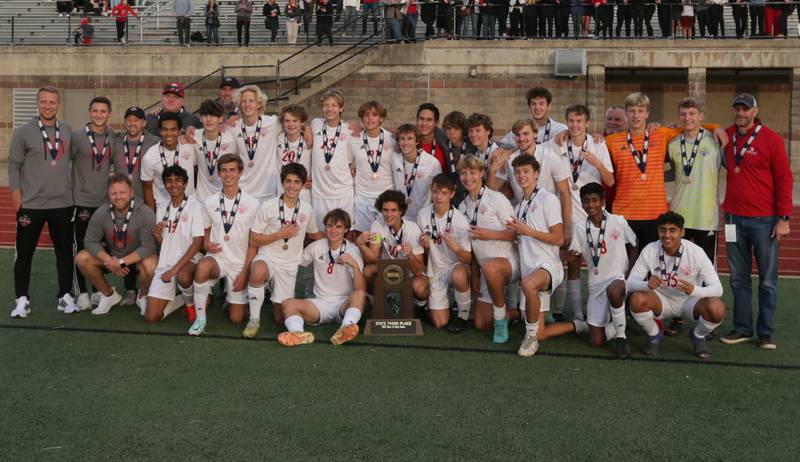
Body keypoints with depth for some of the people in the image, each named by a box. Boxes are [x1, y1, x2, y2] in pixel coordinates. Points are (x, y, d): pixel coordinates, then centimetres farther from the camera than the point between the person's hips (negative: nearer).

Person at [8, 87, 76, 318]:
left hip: (63, 203, 3)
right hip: (31, 204, -3)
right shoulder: (23, 132, -3)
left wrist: (73, 188, 12)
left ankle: (65, 296, 20)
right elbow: (14, 164, -1)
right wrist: (16, 191, -7)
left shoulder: (67, 130, 8)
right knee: (24, 253, 3)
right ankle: (22, 299, 13)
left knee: (65, 251, 9)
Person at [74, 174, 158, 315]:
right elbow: (91, 241, -10)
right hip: (111, 256, 4)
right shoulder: (100, 213, -16)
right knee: (81, 259, -16)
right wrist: (109, 261, -24)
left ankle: (142, 297, -1)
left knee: (151, 266, -36)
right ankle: (109, 295, 6)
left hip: (137, 258, -4)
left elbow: (148, 247, -25)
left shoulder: (146, 214, -26)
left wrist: (122, 262, -30)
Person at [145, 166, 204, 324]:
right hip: (165, 263, 4)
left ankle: (191, 304, -6)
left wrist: (175, 269, -22)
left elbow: (198, 242, -15)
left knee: (183, 277, -42)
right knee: (151, 317, -8)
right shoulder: (162, 209, 10)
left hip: (188, 260, -4)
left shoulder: (195, 205, -8)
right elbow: (162, 245, 14)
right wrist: (157, 236, -11)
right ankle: (185, 299, 20)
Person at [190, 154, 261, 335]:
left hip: (240, 263, -1)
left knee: (236, 318, 1)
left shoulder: (252, 204, -5)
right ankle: (200, 317, -19)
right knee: (202, 267, -38)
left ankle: (231, 293, 36)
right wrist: (206, 244, -9)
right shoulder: (210, 202, 4)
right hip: (216, 257, 1)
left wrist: (245, 272, -8)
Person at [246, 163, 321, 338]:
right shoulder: (268, 207, -9)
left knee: (280, 319, 4)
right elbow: (254, 241, -7)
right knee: (258, 273, -41)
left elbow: (315, 234, 21)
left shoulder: (307, 208, 2)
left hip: (289, 266, 3)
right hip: (267, 258, -3)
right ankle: (254, 320, -20)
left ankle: (279, 301, 41)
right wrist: (280, 234, -15)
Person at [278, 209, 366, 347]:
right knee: (289, 304, -22)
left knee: (360, 294, -33)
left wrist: (355, 265, -29)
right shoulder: (316, 247, 6)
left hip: (344, 304, -3)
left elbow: (361, 290, -14)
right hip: (320, 303, 3)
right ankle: (298, 333, -51)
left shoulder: (352, 250, -4)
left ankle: (346, 328, -58)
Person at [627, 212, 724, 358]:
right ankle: (654, 335, 2)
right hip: (662, 299, 1)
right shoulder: (650, 250, -18)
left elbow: (717, 288, -22)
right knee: (637, 299, -30)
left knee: (716, 309, -31)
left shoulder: (696, 252, -22)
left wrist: (694, 290, -45)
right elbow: (630, 282, -18)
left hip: (690, 300, -1)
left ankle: (698, 336, 5)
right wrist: (647, 285, -42)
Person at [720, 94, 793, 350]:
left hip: (764, 221, -4)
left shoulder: (771, 139, -5)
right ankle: (742, 328, 18)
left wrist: (783, 218, -11)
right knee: (738, 278, 9)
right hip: (734, 218, 5)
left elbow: (784, 180, -6)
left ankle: (766, 333, 10)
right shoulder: (727, 136, 8)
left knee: (768, 280, 2)